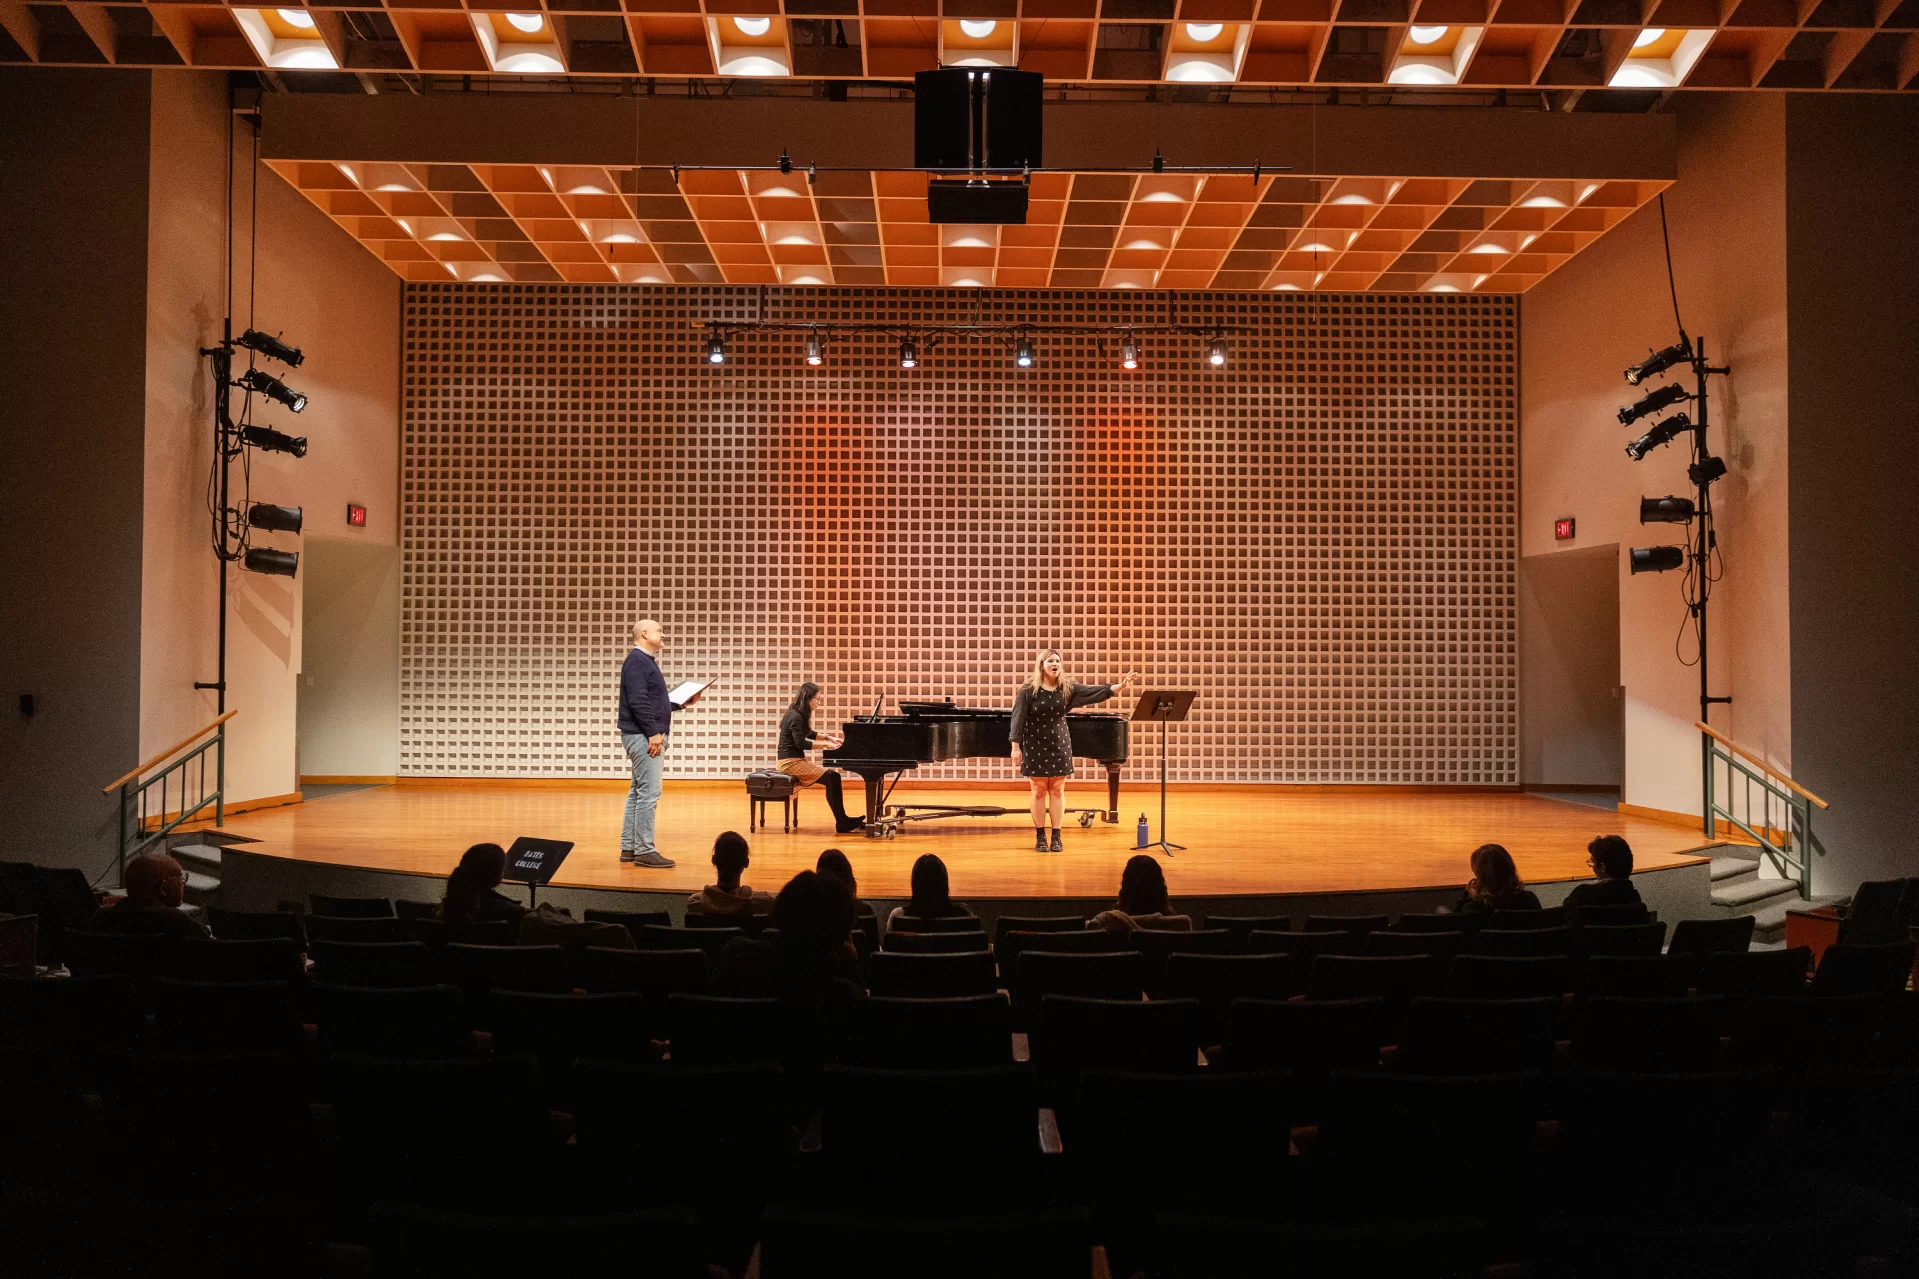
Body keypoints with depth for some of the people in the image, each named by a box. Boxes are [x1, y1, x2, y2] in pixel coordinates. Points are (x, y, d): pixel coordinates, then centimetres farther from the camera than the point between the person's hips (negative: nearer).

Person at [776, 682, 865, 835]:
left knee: (833, 775, -2)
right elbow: (801, 743, -22)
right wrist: (825, 744, -16)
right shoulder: (795, 717, -18)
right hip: (790, 762, -10)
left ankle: (842, 821, -4)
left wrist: (829, 737, 16)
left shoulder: (799, 714, 13)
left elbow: (808, 734, 26)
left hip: (796, 759, 10)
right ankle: (842, 823, -12)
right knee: (830, 777, -18)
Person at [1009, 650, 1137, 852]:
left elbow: (1093, 692, -12)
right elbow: (1018, 719, -10)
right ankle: (1040, 837, 12)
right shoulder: (1028, 689, -10)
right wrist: (1016, 747, -13)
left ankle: (1056, 837, 11)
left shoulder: (1067, 687, -1)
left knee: (1058, 790, 5)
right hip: (1035, 746, -3)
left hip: (1059, 744, 3)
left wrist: (1118, 687, -26)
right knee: (1039, 791, 3)